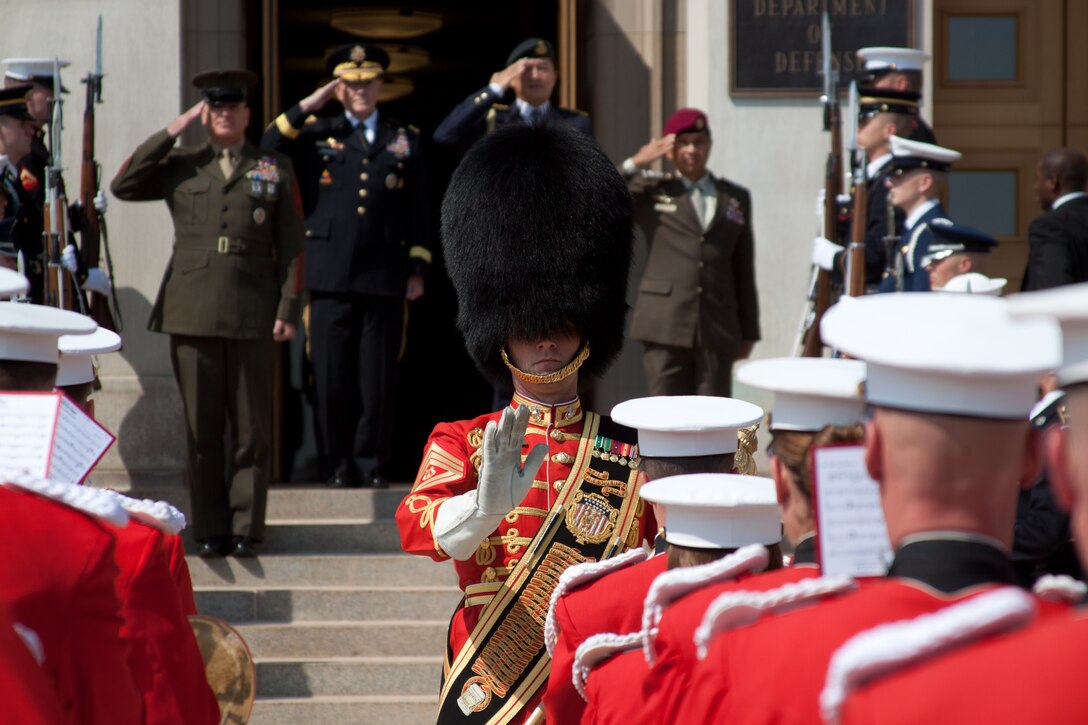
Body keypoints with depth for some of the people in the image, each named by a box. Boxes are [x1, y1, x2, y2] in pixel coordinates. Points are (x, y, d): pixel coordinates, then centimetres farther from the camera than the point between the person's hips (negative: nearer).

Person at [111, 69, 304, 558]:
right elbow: (123, 186, -1)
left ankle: (246, 527, 8)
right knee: (201, 429, 2)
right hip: (192, 313, 1)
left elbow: (290, 246, 8)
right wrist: (172, 132, -1)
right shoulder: (179, 167, 13)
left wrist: (288, 310, 0)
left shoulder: (275, 169, 11)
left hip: (252, 316, -1)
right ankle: (210, 530, 9)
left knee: (251, 428, 1)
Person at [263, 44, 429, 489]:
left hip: (385, 280, 0)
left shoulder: (405, 141, 14)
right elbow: (268, 151, -4)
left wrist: (417, 270, 6)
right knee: (332, 377, -1)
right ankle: (340, 465, 7)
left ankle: (371, 462, 10)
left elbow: (418, 213, 14)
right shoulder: (317, 136, 12)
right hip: (330, 278, 0)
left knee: (379, 380, 0)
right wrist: (308, 106, -4)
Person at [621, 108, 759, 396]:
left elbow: (744, 268, 17)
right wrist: (634, 165, -6)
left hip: (718, 329, 2)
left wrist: (748, 330, 15)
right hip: (666, 327, -2)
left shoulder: (735, 199, 17)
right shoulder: (650, 192, 12)